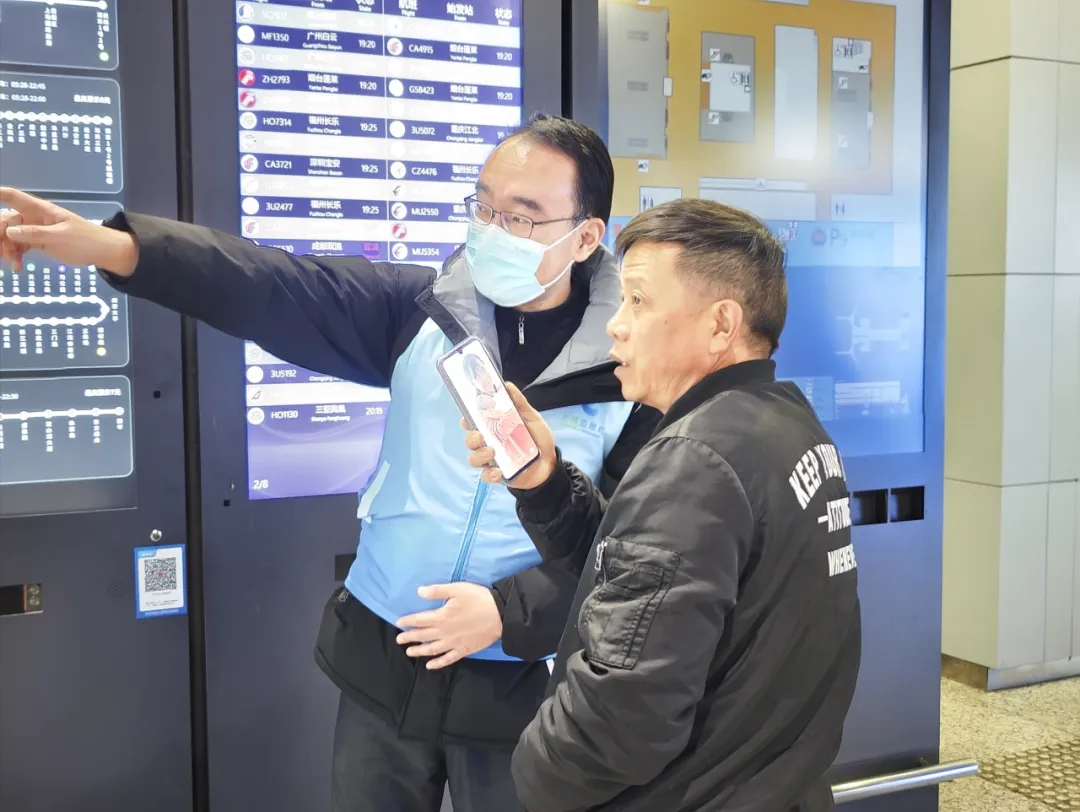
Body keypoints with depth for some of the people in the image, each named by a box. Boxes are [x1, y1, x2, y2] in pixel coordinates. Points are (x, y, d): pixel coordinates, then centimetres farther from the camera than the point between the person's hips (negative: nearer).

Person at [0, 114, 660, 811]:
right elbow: (278, 291, -14)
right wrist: (111, 245, -26)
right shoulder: (423, 308, -4)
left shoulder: (627, 372, -11)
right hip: (384, 657, 3)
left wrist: (510, 612, -18)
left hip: (517, 683, -3)